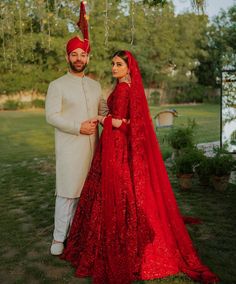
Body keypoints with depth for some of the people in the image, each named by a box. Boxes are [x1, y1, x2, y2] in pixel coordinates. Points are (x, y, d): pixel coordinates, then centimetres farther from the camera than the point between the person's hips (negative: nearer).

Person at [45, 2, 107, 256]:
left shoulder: (95, 85, 14)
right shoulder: (57, 85, -1)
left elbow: (103, 108, 19)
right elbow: (51, 116, -9)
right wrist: (78, 127, -15)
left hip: (92, 146, 5)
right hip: (69, 147, -5)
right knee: (67, 192, -4)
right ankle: (59, 238, 9)